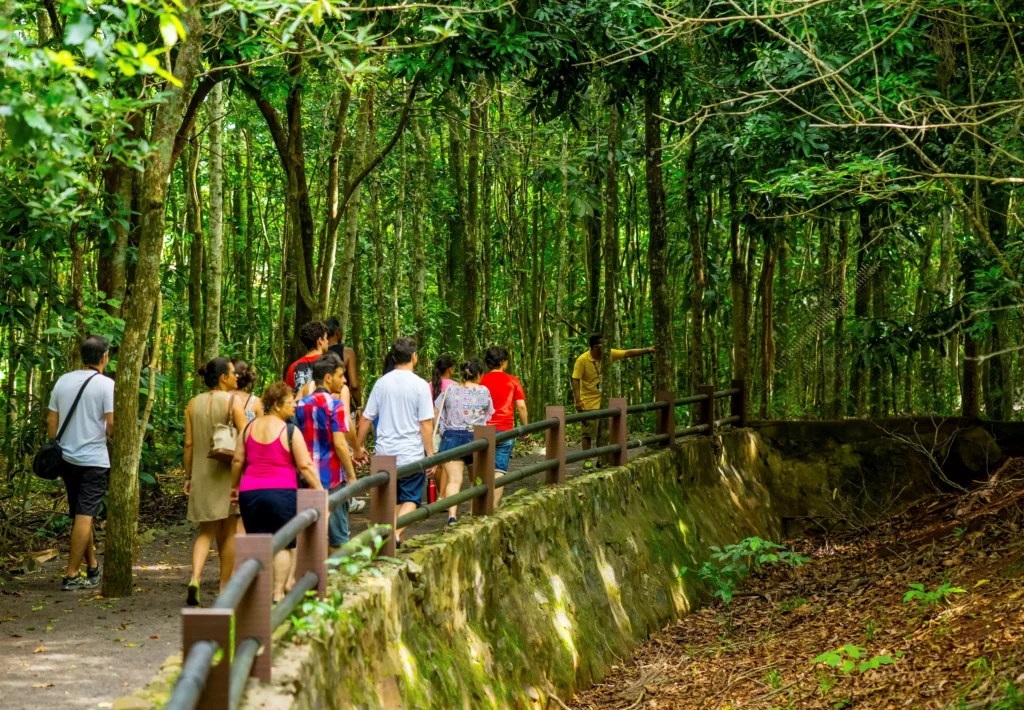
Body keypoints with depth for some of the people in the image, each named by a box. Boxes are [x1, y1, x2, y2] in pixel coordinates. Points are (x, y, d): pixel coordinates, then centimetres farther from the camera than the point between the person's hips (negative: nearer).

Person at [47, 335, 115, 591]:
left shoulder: (63, 381, 5)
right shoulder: (106, 384, -11)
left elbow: (51, 420, 8)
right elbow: (112, 425, -17)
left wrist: (56, 448, 18)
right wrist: (111, 436, 4)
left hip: (67, 458, 6)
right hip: (94, 460, -6)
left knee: (81, 515, 16)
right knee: (85, 517, -3)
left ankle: (93, 568, 27)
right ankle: (72, 575, -5)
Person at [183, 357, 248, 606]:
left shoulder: (193, 404, 5)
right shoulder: (233, 401, -8)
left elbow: (189, 444, 5)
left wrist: (188, 476, 11)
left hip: (202, 474, 4)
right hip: (229, 473, -4)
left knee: (206, 531, 10)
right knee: (229, 532, 8)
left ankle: (195, 578, -12)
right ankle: (225, 586, 13)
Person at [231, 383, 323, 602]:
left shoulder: (249, 428, 8)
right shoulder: (290, 432, -7)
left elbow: (237, 460, 11)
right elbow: (305, 466, -8)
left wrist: (235, 487, 23)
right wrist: (321, 492, -4)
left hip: (250, 493, 5)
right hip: (281, 493, -5)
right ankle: (278, 594, -1)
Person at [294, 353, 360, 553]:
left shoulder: (301, 405, 8)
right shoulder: (334, 405, -11)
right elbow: (339, 444, -17)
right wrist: (352, 475, -9)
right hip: (332, 478, -5)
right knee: (337, 536, 3)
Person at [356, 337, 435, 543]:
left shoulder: (382, 383, 3)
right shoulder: (420, 385, -9)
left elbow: (366, 418, 5)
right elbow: (425, 423, -10)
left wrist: (358, 447, 16)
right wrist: (430, 454, -3)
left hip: (384, 453, 4)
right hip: (411, 454, -4)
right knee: (410, 499, 4)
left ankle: (395, 539, 22)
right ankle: (396, 533, -18)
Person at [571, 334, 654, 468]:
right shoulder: (582, 360, -17)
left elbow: (628, 353, 2)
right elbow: (576, 380, -18)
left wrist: (647, 350, -3)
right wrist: (578, 401, -25)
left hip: (603, 402, 5)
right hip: (589, 402, -5)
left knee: (603, 432, 9)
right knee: (588, 433, -3)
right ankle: (587, 461, 4)